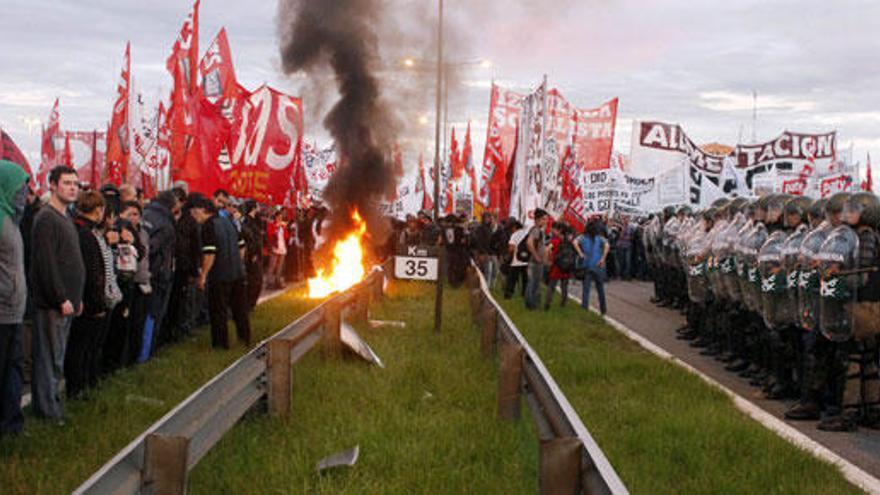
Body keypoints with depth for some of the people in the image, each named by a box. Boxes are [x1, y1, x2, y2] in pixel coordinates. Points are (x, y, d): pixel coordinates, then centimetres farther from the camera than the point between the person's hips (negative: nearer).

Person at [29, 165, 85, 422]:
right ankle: (48, 411, 2)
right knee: (50, 359, -4)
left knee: (56, 358, 14)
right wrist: (61, 299, -19)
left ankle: (51, 405, 21)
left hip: (66, 302, 9)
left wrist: (76, 297, 18)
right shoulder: (46, 218, -13)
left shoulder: (65, 218, 17)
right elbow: (46, 264, -19)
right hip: (52, 303, -9)